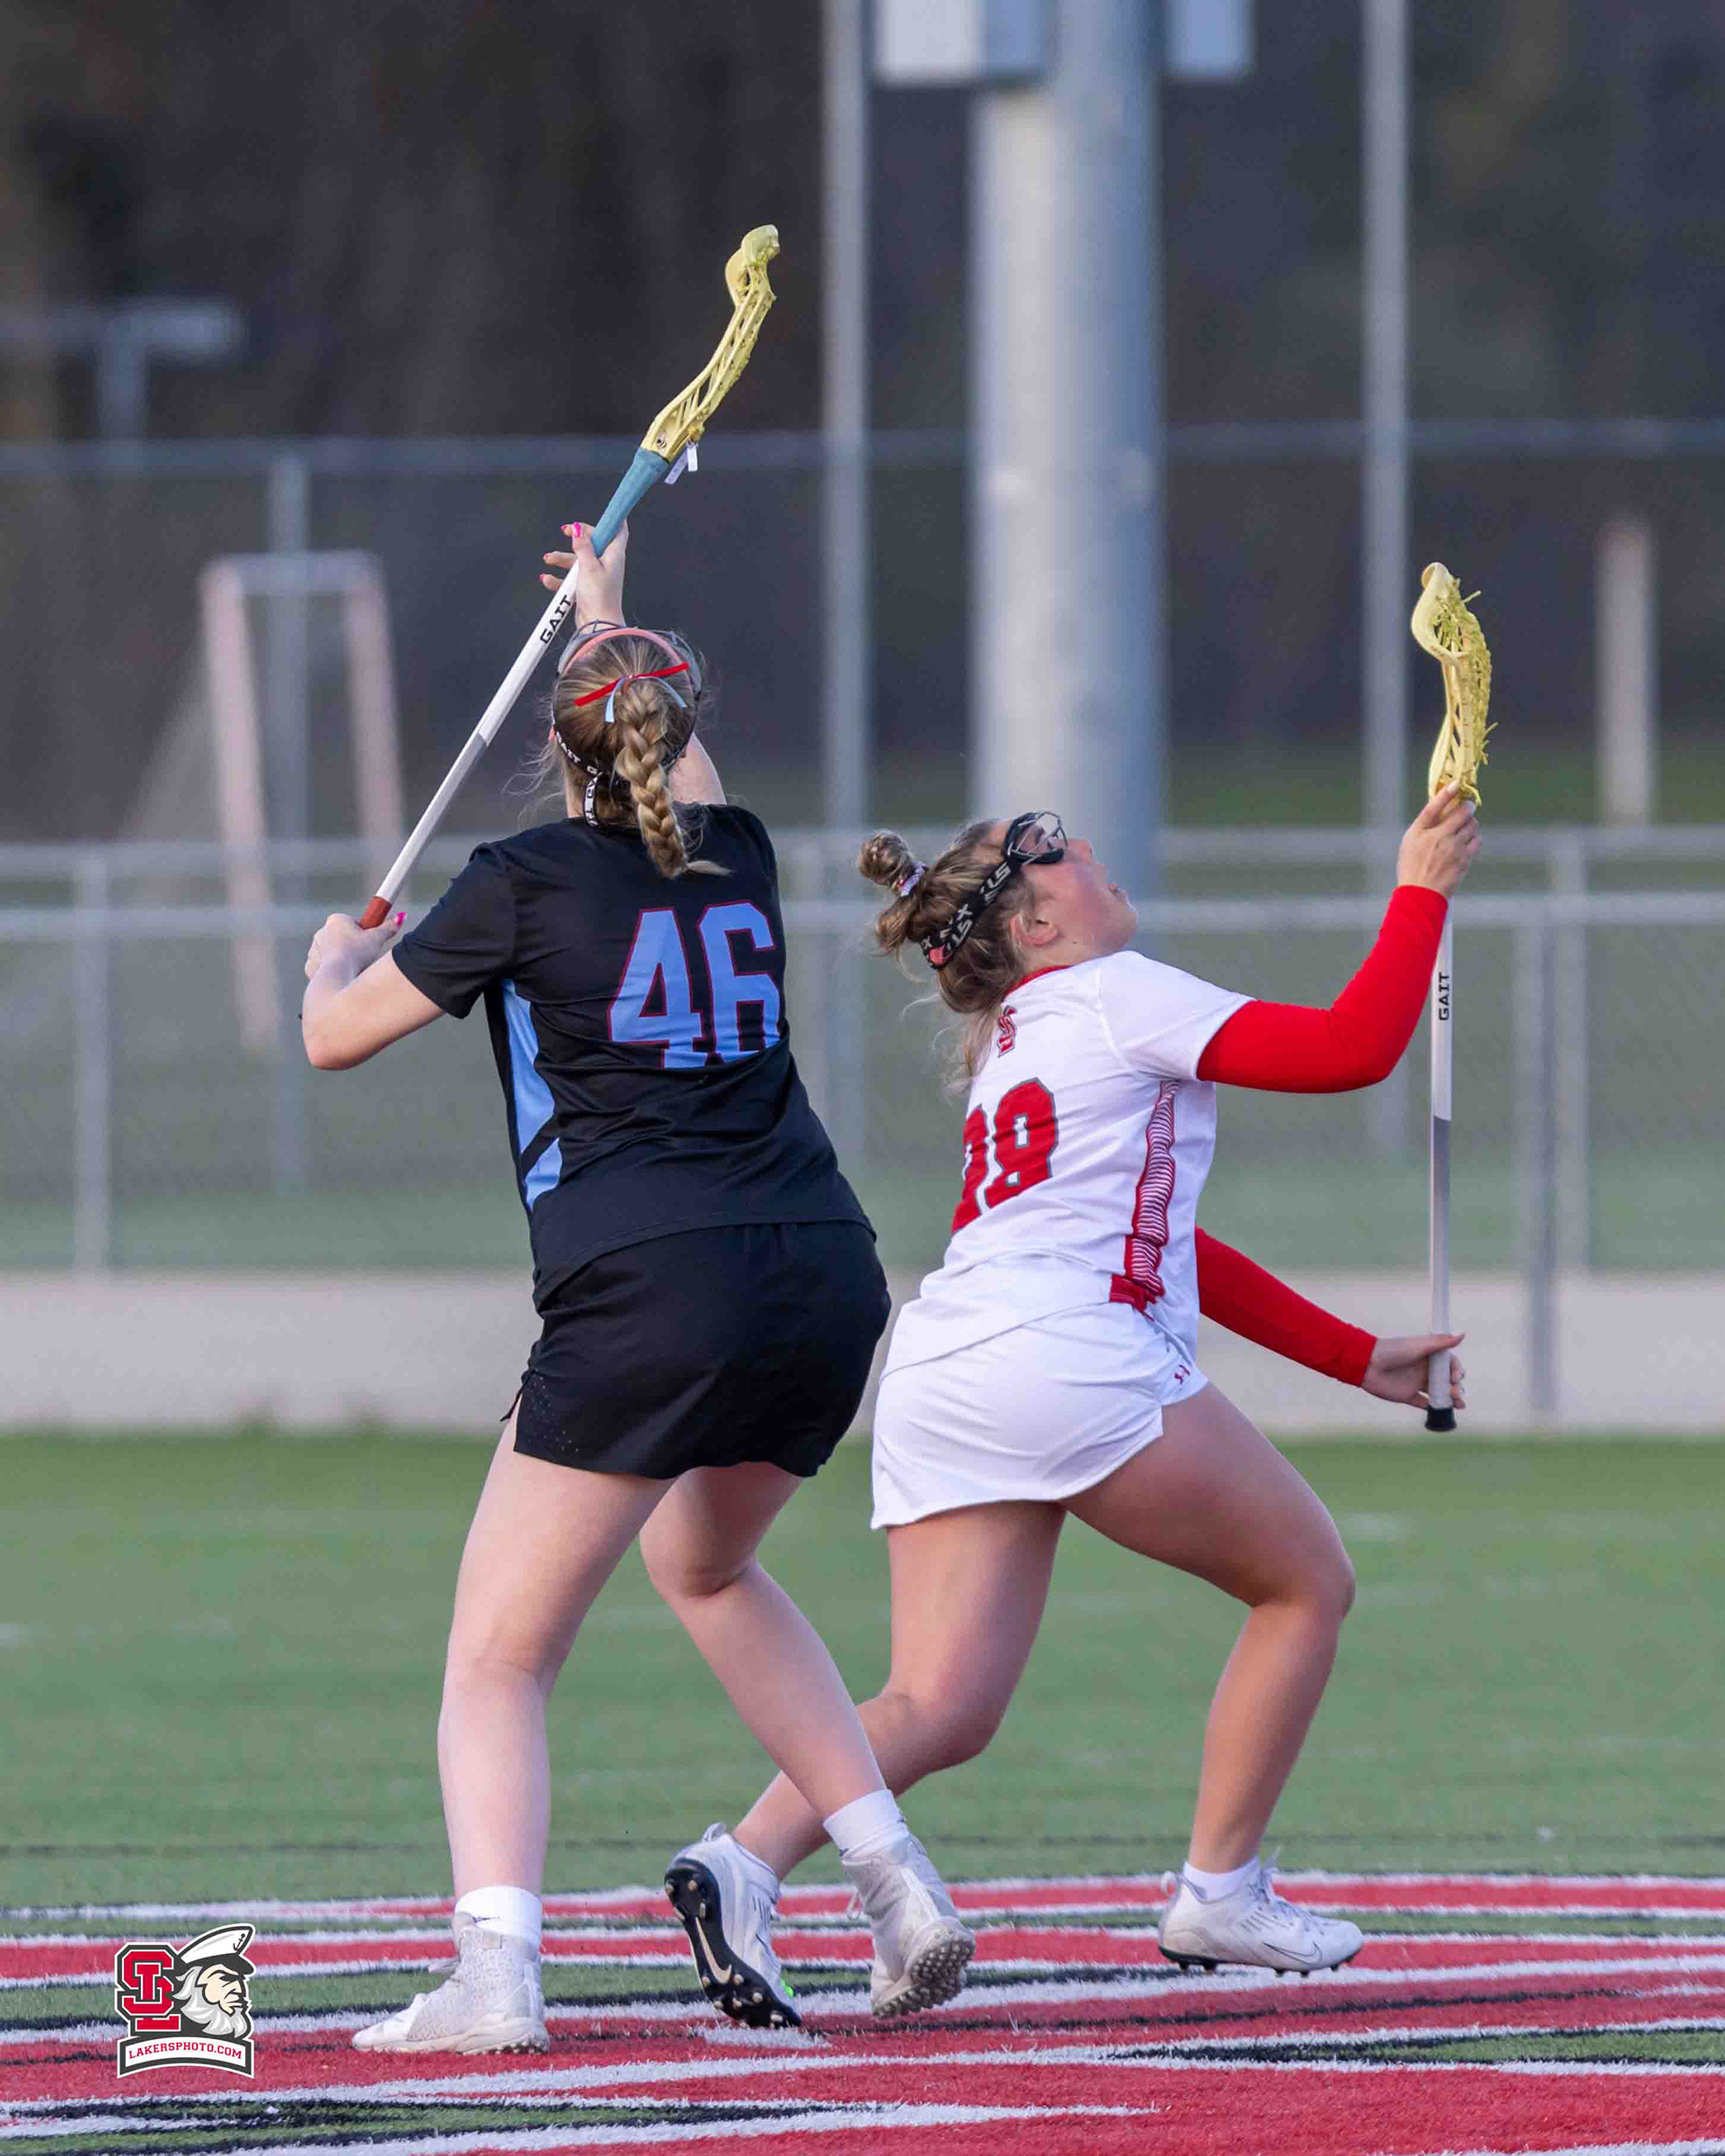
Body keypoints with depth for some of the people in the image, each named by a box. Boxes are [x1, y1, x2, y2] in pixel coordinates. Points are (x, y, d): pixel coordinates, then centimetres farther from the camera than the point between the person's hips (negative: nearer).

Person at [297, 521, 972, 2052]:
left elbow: (334, 1035, 11)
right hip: (827, 1279, 6)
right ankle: (902, 1893, 21)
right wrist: (613, 626, 59)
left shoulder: (527, 886, 0)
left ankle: (495, 1971, -23)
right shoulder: (739, 862, 14)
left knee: (497, 1652, -2)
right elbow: (688, 777, 41)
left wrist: (337, 955, 35)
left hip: (653, 1296, -6)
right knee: (703, 1562, 31)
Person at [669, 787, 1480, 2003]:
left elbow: (1168, 1243, 35)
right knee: (1309, 1582, 11)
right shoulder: (1114, 996, 4)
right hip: (1069, 1365, -8)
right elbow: (1351, 1050, -4)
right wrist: (1423, 889, 8)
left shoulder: (1015, 1047, 31)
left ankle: (749, 1859, -27)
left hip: (938, 1368, 8)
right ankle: (1220, 1893, 11)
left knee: (942, 1710, -3)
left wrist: (1359, 1358, 35)